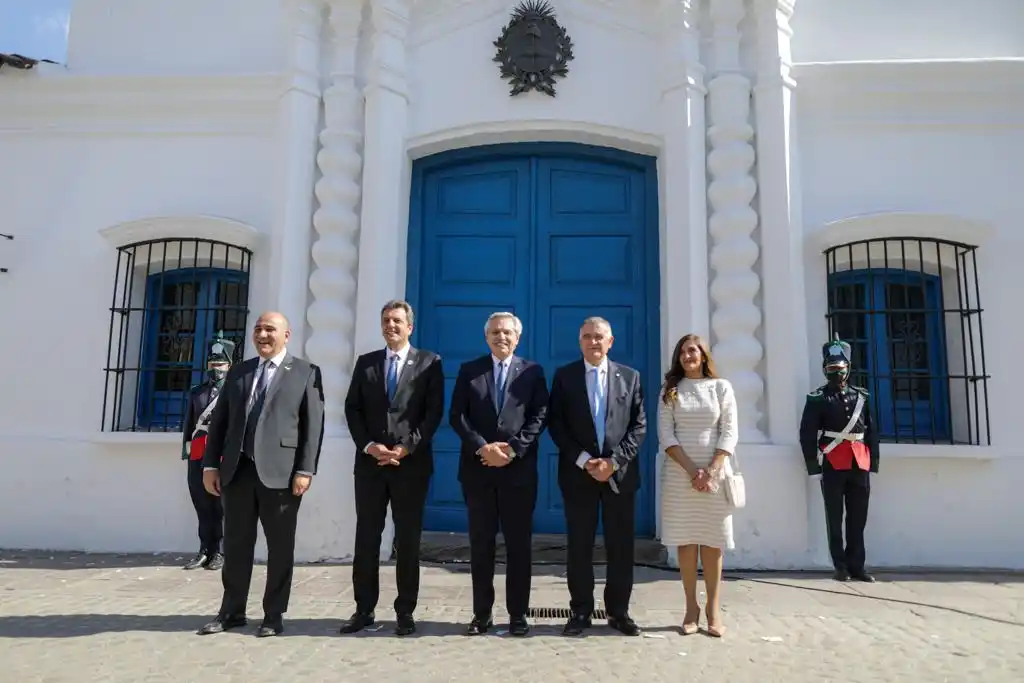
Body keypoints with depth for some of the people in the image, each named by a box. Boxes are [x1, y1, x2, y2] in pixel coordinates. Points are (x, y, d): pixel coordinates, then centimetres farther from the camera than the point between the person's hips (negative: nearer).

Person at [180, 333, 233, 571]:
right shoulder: (196, 392, 17)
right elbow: (188, 423, 18)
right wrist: (185, 450, 13)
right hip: (198, 456, 5)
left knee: (221, 505, 1)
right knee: (202, 504, 8)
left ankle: (220, 552, 8)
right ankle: (205, 550, 16)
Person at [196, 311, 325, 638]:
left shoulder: (306, 372, 3)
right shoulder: (237, 372, 17)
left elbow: (313, 425, -4)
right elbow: (219, 420, 14)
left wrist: (305, 470, -12)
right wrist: (211, 464, 5)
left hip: (280, 472, -4)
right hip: (237, 470, 4)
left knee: (280, 546, 5)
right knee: (235, 544, 11)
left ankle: (274, 615, 17)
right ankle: (231, 611, 24)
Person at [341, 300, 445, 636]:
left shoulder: (429, 362, 4)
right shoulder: (365, 362, 13)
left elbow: (434, 412, -4)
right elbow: (352, 409, 7)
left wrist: (407, 448, -12)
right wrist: (368, 445, -8)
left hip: (412, 463, -3)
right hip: (370, 461, 3)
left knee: (408, 541, 4)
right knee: (366, 538, 7)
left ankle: (405, 612, 13)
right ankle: (364, 609, 17)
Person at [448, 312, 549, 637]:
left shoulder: (533, 371, 6)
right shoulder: (468, 370, 8)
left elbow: (540, 417, -1)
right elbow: (457, 416, 1)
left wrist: (513, 450, -13)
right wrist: (482, 447, -12)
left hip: (519, 469, -1)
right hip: (477, 469, 1)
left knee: (519, 544, 4)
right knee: (481, 544, 7)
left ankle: (518, 614, 15)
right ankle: (482, 613, 18)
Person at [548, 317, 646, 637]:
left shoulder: (630, 377, 7)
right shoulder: (564, 376, 4)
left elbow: (639, 425, 2)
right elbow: (556, 424, -1)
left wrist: (614, 461, -10)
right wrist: (583, 460, -11)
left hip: (620, 472, 1)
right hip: (578, 472, -1)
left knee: (621, 546, 7)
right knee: (579, 546, 5)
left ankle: (619, 611, 19)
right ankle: (580, 611, 16)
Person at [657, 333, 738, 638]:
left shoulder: (721, 387, 5)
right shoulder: (671, 390, 7)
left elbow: (729, 434, -1)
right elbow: (666, 435, -1)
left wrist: (711, 471, -12)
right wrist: (691, 469, -12)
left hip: (714, 472, 0)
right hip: (679, 473, 0)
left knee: (712, 541, 2)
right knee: (685, 540, 1)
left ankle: (713, 608, 9)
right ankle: (691, 607, 9)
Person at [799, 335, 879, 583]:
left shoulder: (862, 396, 13)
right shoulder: (817, 398, 1)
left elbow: (872, 432, 14)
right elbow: (807, 435, -4)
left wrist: (873, 464, 7)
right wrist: (814, 468, -10)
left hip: (859, 465, 4)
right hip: (833, 466, -3)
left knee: (858, 519, 7)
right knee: (835, 519, 3)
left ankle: (856, 566, 16)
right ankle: (841, 566, 11)